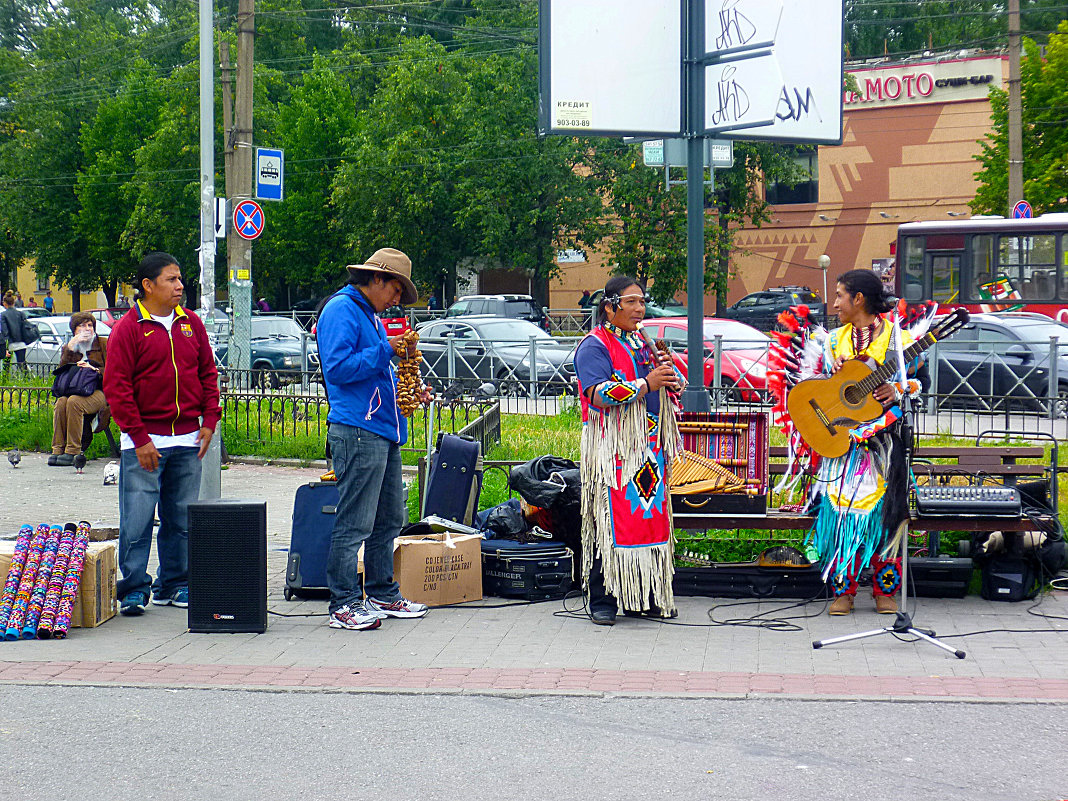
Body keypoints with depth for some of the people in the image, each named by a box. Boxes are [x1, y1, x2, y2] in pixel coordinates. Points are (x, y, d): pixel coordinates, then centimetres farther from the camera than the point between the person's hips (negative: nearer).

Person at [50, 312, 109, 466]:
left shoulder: (104, 344, 11)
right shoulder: (68, 348, 19)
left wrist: (95, 370, -14)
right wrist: (70, 348, -4)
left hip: (99, 392, -3)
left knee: (73, 401, -34)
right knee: (61, 402, -31)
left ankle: (72, 452, -33)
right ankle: (58, 449, -30)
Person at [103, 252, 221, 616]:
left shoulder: (191, 323, 11)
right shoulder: (128, 328, -4)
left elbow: (208, 374, 16)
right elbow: (116, 387, -7)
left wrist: (209, 421, 4)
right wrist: (139, 438, -12)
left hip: (188, 441, 5)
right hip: (144, 442, -5)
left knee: (182, 518, 9)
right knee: (137, 520, -4)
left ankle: (174, 585, 19)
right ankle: (134, 589, 6)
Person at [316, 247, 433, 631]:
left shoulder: (370, 314, 22)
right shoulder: (341, 310, -9)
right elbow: (338, 368, -20)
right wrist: (387, 349, -17)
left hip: (384, 431, 10)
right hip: (357, 430, -10)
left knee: (389, 520, 15)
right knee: (355, 523, -8)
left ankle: (383, 595, 24)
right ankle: (345, 605, -4)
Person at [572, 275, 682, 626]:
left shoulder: (643, 344, 18)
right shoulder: (594, 346, -5)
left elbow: (675, 387, 23)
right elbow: (599, 393, -20)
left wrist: (669, 372, 0)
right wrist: (646, 384, -19)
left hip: (649, 448, 7)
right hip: (612, 449, -7)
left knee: (650, 517, 7)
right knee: (610, 524, -6)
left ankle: (646, 598, 14)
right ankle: (602, 601, 0)